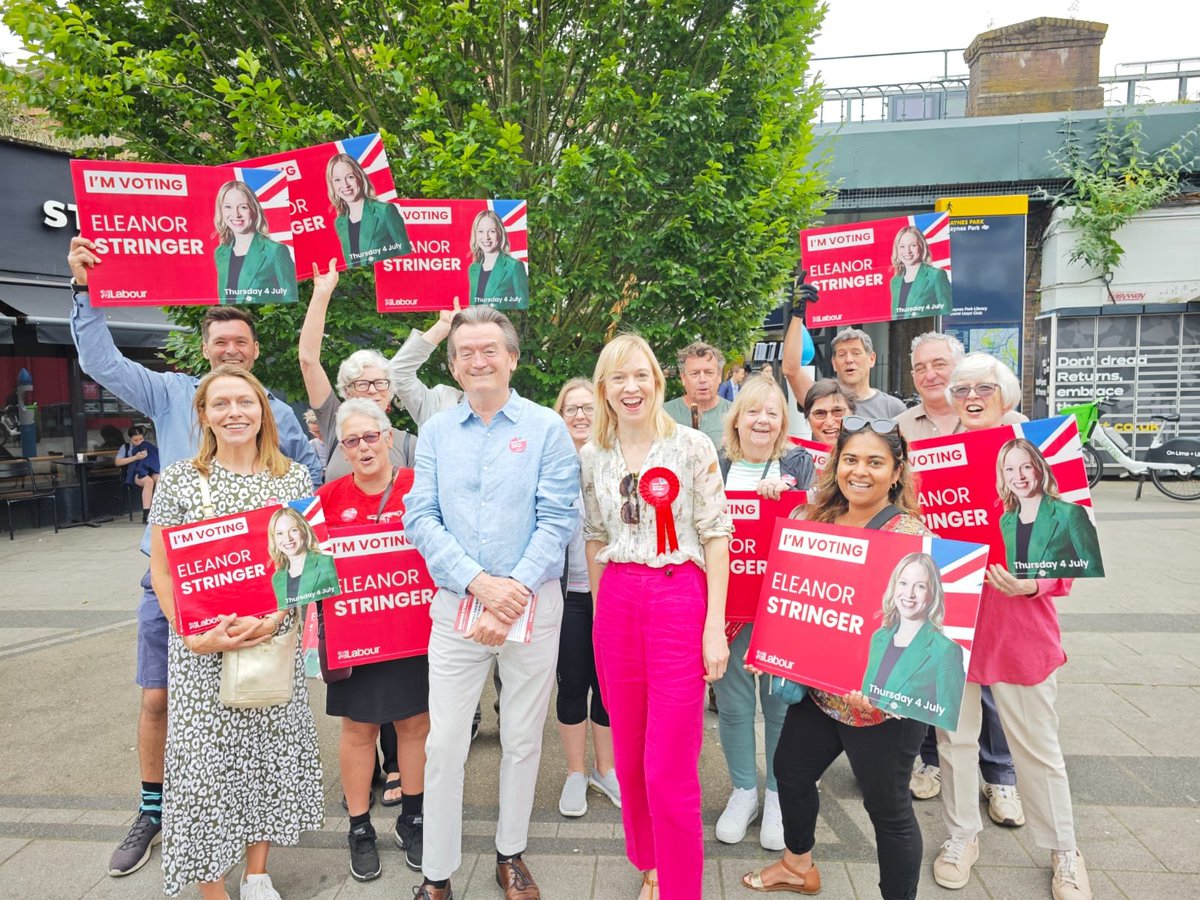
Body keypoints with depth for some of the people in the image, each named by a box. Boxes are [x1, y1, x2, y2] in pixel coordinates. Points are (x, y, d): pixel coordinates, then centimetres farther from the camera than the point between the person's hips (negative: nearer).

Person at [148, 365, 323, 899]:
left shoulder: (295, 479, 2)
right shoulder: (179, 480, 0)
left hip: (276, 641, 2)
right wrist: (194, 634, -12)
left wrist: (274, 617, -14)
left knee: (270, 750, 10)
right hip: (202, 650, -1)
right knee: (204, 758, 3)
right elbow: (161, 569, 0)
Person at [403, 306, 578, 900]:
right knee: (444, 744, 6)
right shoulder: (435, 432, 5)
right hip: (456, 603, 1)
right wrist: (480, 582, -15)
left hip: (532, 604, -1)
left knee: (522, 739, 13)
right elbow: (421, 518, -2)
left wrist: (513, 592, -17)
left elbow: (556, 520, -8)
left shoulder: (545, 428, -2)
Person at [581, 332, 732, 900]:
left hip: (680, 597, -4)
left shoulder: (692, 447, -4)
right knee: (630, 757, 14)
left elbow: (715, 535, -4)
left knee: (668, 769, -2)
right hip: (617, 602, 4)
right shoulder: (592, 458, 7)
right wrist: (601, 612, 14)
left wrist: (714, 625, -8)